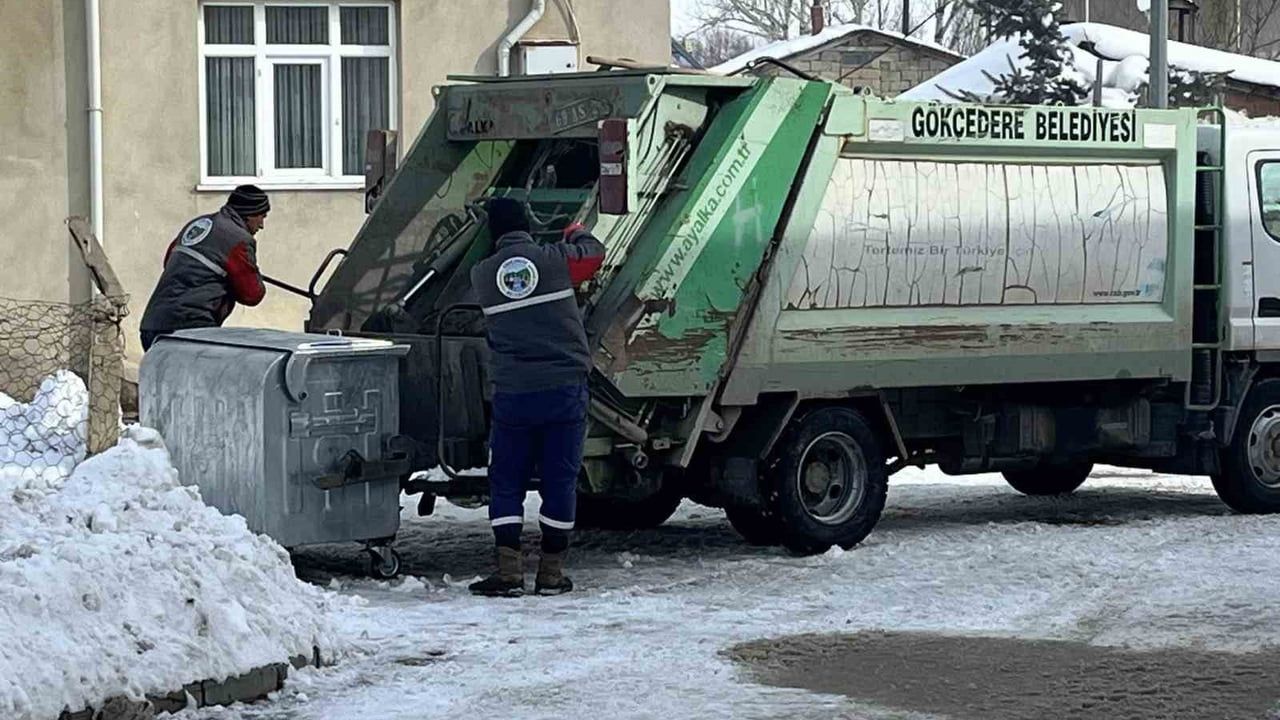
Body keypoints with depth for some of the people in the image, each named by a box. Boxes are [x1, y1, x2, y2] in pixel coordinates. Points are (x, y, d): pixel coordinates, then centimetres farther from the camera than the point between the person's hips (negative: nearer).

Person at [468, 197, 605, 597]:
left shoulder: (481, 275, 2)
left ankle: (509, 572, 0)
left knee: (506, 483, 9)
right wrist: (575, 233, 42)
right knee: (559, 481, 7)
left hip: (512, 394, 1)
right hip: (565, 388, -1)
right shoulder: (555, 260, -2)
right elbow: (594, 252, 18)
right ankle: (551, 572, 10)